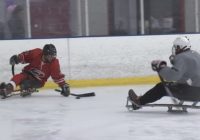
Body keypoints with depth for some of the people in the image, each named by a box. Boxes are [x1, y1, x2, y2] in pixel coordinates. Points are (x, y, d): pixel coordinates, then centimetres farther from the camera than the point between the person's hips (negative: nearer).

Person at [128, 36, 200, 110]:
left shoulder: (182, 58, -17)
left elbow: (173, 75, -29)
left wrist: (161, 67, -18)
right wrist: (174, 61, 11)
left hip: (189, 92, -10)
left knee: (161, 87, 2)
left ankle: (139, 101, 14)